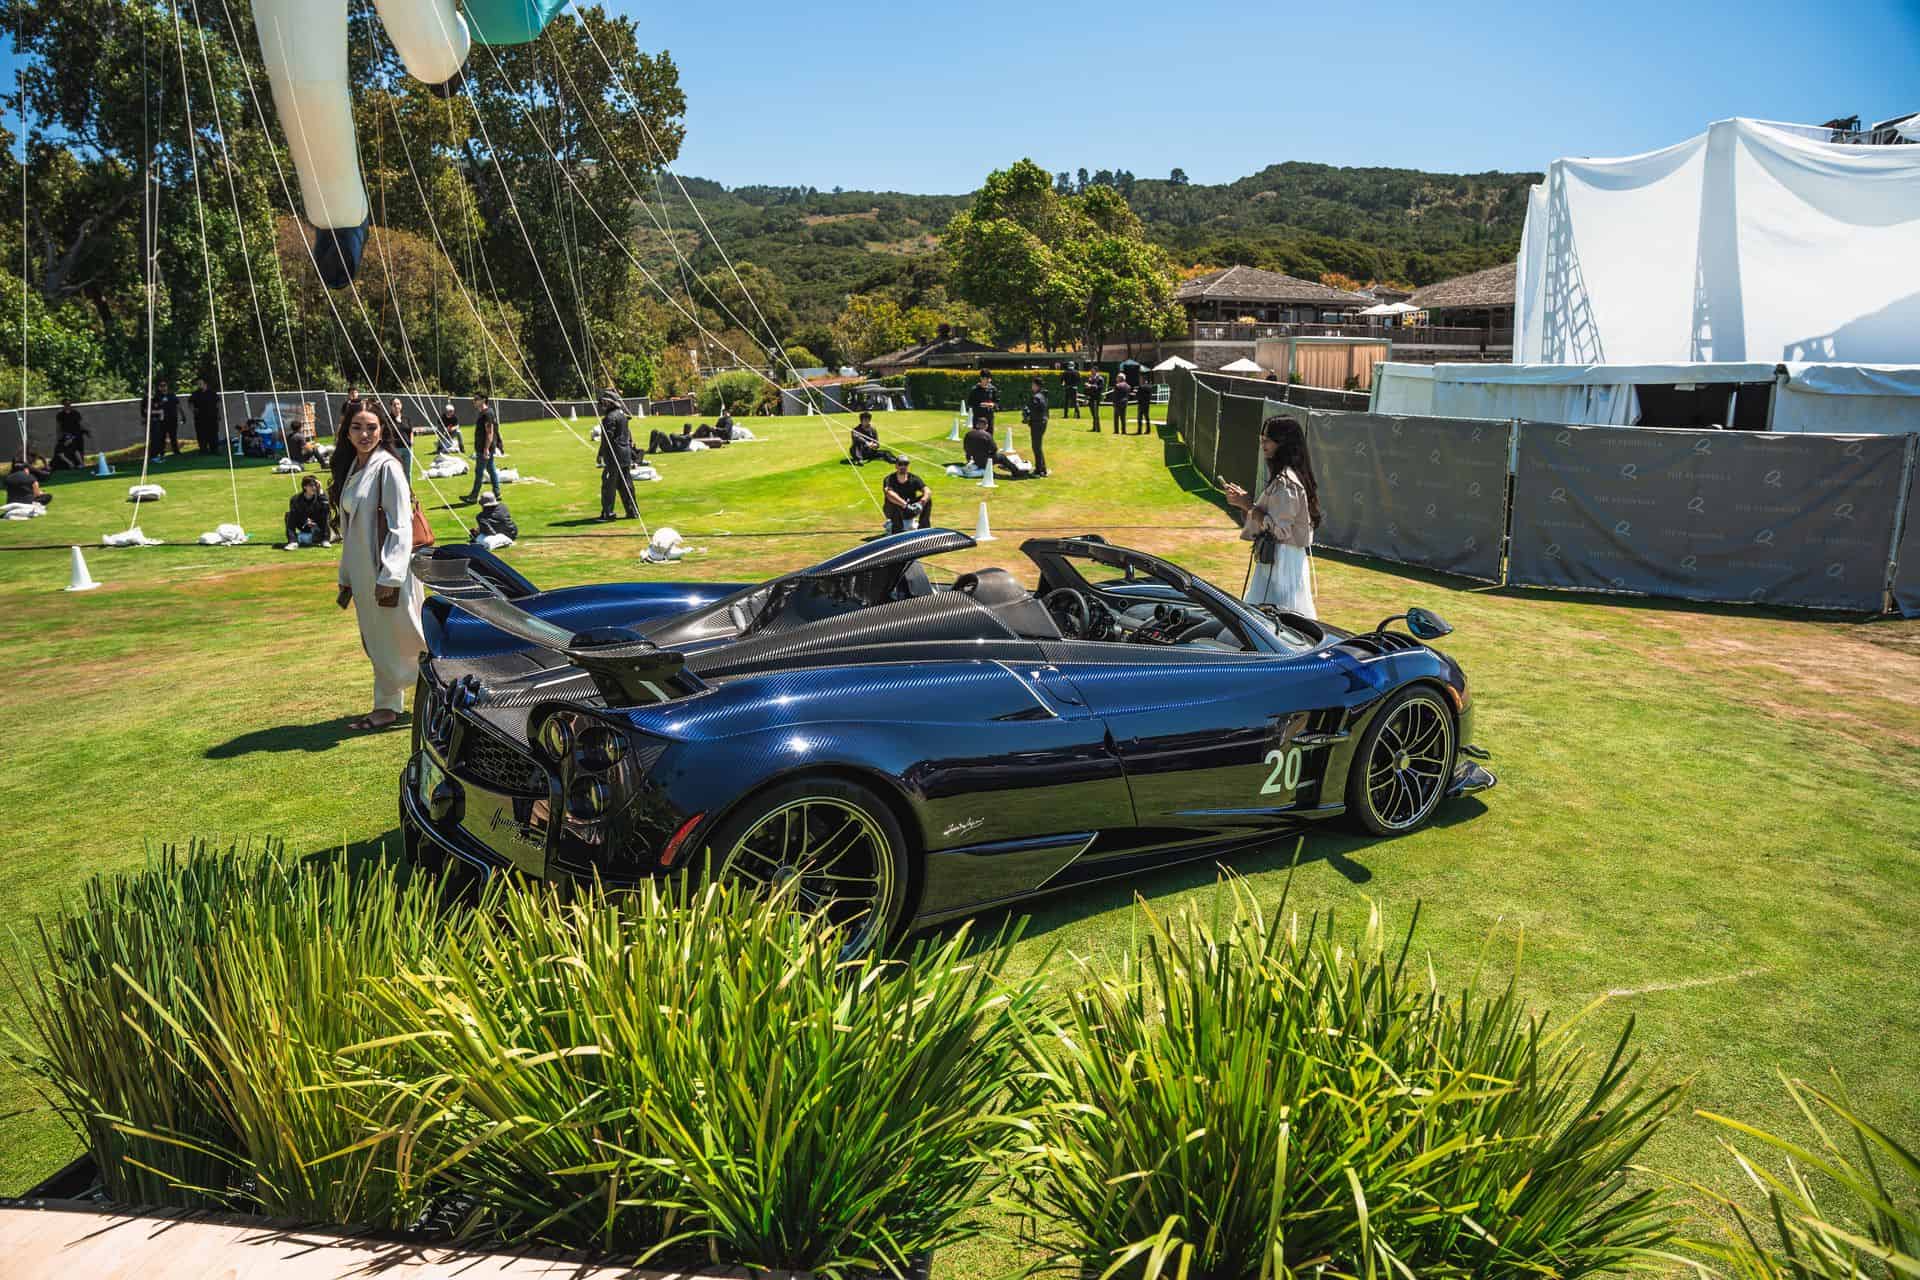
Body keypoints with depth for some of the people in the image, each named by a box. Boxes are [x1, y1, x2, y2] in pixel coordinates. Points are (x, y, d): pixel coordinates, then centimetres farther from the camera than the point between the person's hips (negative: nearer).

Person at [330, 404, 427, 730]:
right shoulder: (352, 469, 11)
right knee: (376, 639, 13)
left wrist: (390, 577, -20)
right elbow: (349, 528, 15)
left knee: (403, 636, 1)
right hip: (363, 572, 8)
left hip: (389, 570, -8)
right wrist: (345, 578, 16)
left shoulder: (388, 468, -13)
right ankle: (387, 706, 21)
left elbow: (400, 526, -16)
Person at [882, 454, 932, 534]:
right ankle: (897, 529, -20)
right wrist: (905, 505, -54)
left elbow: (927, 492, -25)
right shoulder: (889, 479, -18)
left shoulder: (913, 479, -10)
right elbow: (889, 493, -40)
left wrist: (920, 503, -46)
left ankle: (923, 528, -9)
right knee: (894, 502, -36)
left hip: (909, 512, 3)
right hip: (892, 511, -3)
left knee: (927, 499, -18)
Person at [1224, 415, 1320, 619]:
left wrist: (1247, 505, -15)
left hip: (1281, 561, -10)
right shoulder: (1286, 476, 13)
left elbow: (1279, 529, -22)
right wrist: (1246, 500, 8)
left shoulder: (1284, 482, -18)